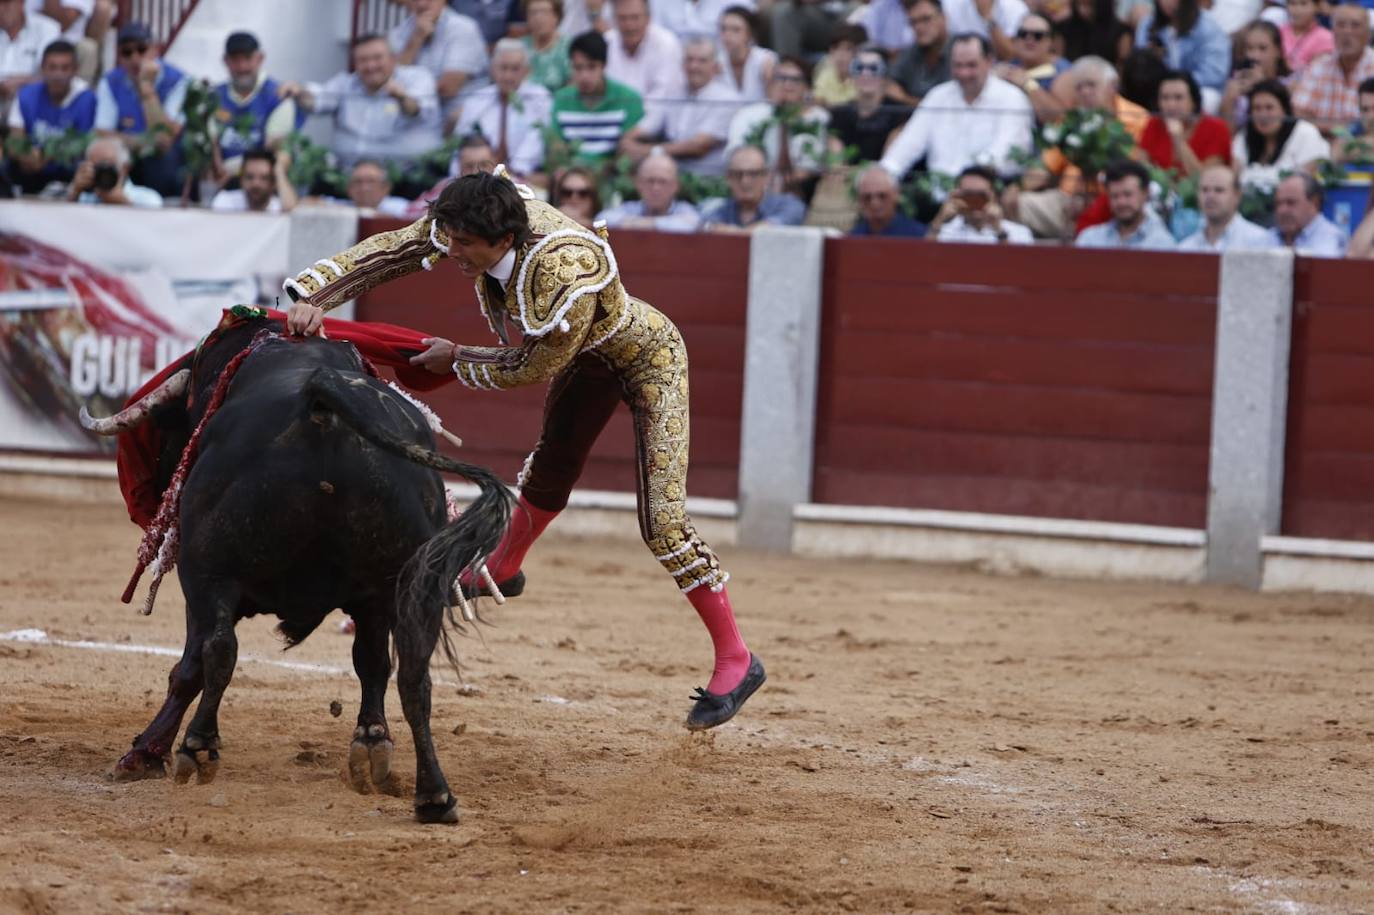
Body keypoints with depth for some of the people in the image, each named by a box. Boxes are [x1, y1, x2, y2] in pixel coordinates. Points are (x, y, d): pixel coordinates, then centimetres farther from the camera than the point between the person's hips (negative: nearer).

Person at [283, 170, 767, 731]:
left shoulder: (566, 276, -43)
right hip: (589, 358, 8)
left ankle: (735, 659, -3)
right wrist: (313, 295, -24)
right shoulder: (470, 227, -24)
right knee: (549, 474, 29)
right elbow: (387, 252, -14)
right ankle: (502, 570, 56)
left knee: (662, 522, -13)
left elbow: (530, 368, -28)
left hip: (648, 355, -8)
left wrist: (456, 360, -15)